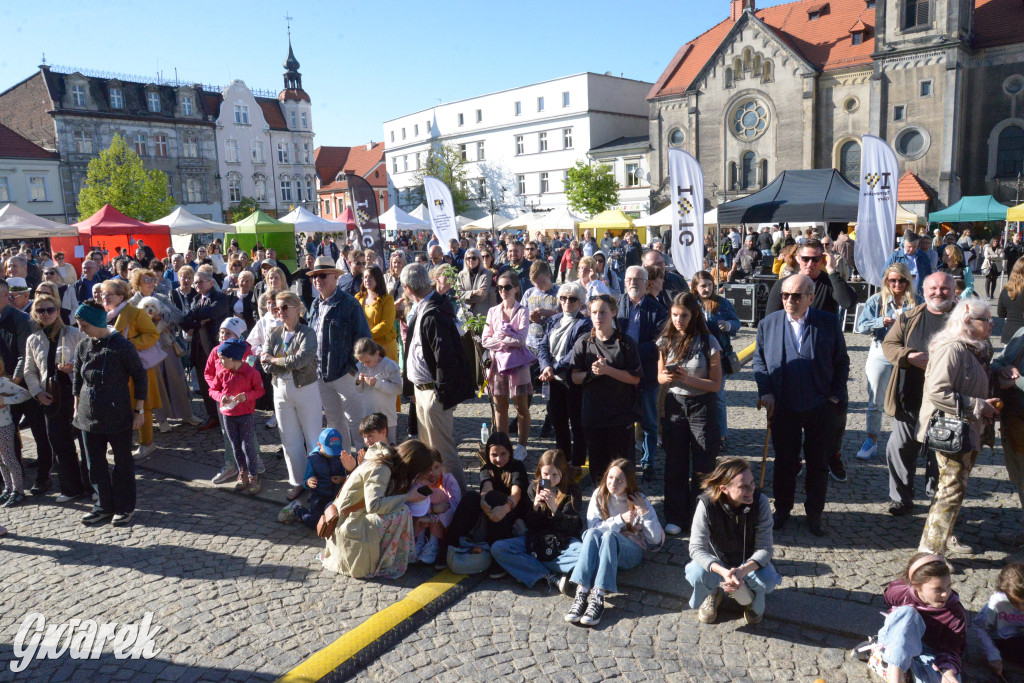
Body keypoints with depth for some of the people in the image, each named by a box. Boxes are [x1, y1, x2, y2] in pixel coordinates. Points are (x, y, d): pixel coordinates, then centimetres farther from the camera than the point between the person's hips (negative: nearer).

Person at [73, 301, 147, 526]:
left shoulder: (122, 346, -14)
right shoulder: (83, 346, 2)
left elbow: (140, 376, -8)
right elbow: (77, 378, 15)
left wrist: (139, 410, -7)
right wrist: (77, 408, 15)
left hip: (118, 417, -5)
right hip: (89, 416, 6)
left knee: (123, 462, 7)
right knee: (95, 463, 13)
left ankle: (125, 507, 20)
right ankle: (104, 506, 28)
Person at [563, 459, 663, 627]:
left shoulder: (638, 500, -1)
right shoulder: (599, 495, 3)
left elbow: (656, 540, -5)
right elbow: (592, 527, -7)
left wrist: (644, 511, -18)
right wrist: (620, 520, -17)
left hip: (630, 551, -1)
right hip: (600, 550, 2)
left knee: (609, 536, -34)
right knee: (592, 533, -33)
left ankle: (598, 597, -46)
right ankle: (581, 593, -44)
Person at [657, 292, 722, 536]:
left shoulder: (708, 342, -8)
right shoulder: (666, 341, 3)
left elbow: (716, 384, -7)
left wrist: (688, 379, -21)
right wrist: (666, 377, -12)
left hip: (701, 406, -3)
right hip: (674, 405, 3)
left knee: (702, 468, 1)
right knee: (674, 466, 8)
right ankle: (676, 518, 21)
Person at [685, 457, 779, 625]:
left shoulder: (760, 501, -27)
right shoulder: (707, 504, -30)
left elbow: (765, 548, -23)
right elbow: (697, 548, -29)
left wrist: (742, 571, -42)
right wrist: (724, 572, -46)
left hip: (749, 561, 1)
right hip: (717, 560, -1)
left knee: (767, 580, -30)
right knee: (697, 574, -32)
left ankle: (752, 602, 9)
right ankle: (714, 593, 8)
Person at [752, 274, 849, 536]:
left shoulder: (829, 323, -4)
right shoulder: (768, 323, 0)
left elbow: (842, 362, 4)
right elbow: (759, 359, 8)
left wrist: (835, 395, -3)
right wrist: (765, 391, -4)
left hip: (820, 408, -1)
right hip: (783, 408, 1)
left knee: (818, 463, 11)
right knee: (784, 462, 12)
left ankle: (814, 513, 27)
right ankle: (782, 510, 29)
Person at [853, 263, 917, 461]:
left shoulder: (915, 303, 2)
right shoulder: (876, 300, 0)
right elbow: (860, 326, -5)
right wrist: (881, 322, -20)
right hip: (880, 354, 0)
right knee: (875, 401, 5)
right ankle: (872, 440, 17)